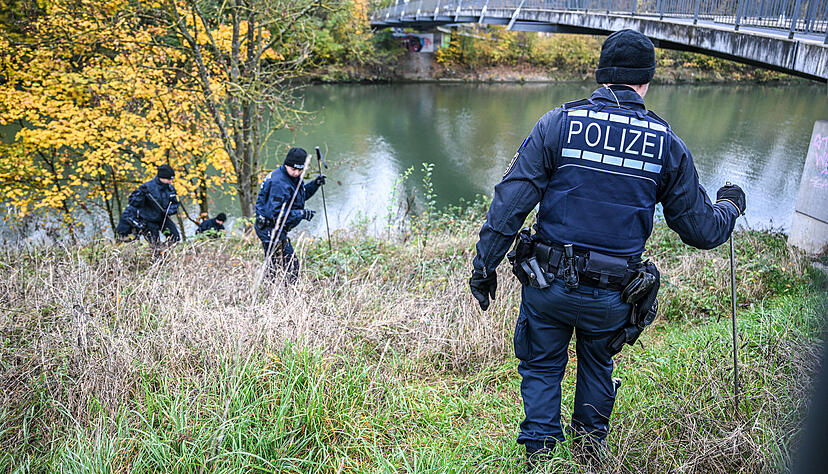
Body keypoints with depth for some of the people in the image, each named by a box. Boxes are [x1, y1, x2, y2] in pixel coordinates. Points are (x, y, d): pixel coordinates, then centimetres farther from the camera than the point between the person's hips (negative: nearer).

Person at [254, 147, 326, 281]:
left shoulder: (294, 177, 6)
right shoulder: (279, 182, -24)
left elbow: (301, 195, 23)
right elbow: (276, 213, -28)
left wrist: (315, 184, 6)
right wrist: (302, 214, -26)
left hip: (277, 229, 10)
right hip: (270, 229, -10)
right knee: (291, 266, -7)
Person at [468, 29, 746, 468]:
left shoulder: (558, 123, -7)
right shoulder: (669, 145, -2)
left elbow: (510, 201, -12)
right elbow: (701, 230, 5)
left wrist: (484, 264, -5)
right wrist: (729, 206, 26)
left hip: (548, 283, -1)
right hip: (613, 297, 2)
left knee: (542, 365, 22)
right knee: (598, 362, 29)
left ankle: (539, 452, 31)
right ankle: (590, 439, 48)